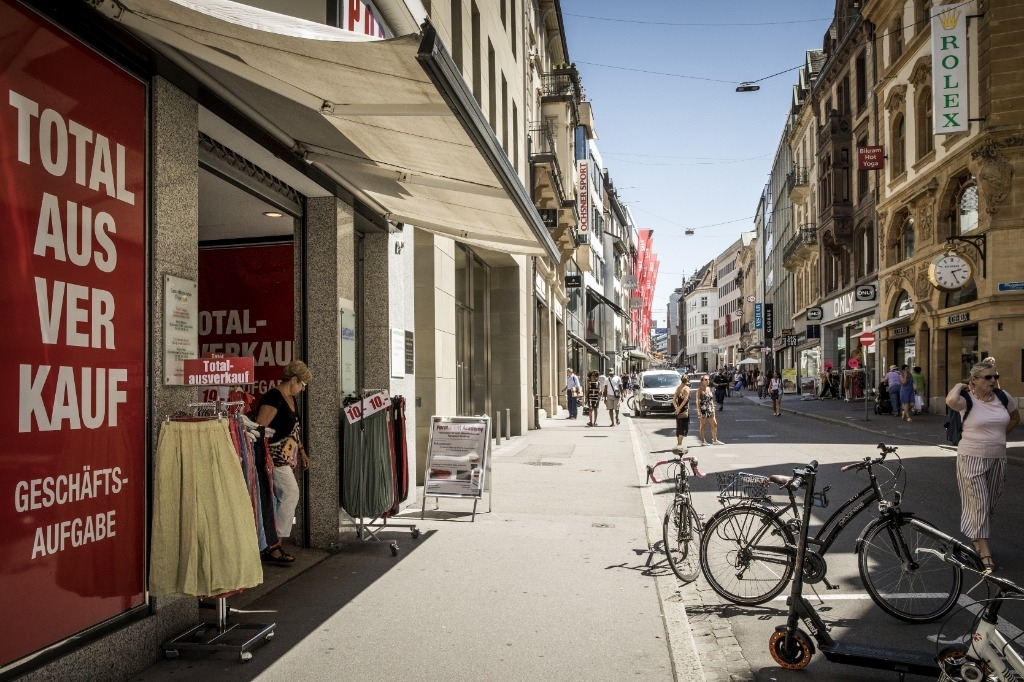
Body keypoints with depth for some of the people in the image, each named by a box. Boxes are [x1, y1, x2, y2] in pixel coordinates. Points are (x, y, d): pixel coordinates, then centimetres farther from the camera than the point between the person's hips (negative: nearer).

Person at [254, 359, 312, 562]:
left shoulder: (291, 399, 15)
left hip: (287, 458, 10)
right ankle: (273, 546, -4)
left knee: (282, 499, 9)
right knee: (291, 494, -12)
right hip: (275, 457, -10)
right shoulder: (273, 398, -15)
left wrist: (302, 451, 28)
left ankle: (271, 545, 17)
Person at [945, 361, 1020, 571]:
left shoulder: (1003, 397, 2)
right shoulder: (967, 400, -13)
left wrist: (998, 435, 11)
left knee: (990, 503, 16)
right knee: (978, 503, -4)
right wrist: (959, 386, -17)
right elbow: (950, 400, -38)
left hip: (998, 458, 6)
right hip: (972, 458, -6)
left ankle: (976, 538, 36)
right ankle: (984, 550, 2)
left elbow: (1015, 418, 21)